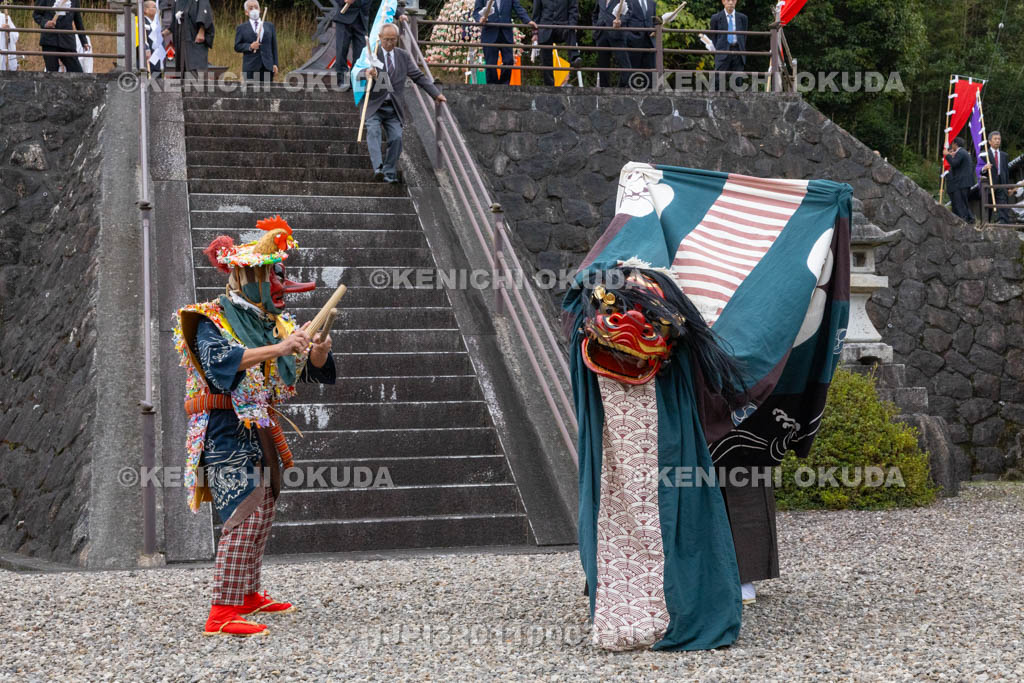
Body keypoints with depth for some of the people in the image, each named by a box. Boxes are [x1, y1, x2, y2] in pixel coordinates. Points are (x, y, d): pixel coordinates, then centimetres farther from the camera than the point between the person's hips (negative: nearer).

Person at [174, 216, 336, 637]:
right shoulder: (213, 320, -9)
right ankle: (222, 613, -18)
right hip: (228, 432, -9)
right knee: (244, 516, -16)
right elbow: (221, 360, -28)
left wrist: (317, 350, -12)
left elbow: (312, 369, 12)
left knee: (261, 515, 16)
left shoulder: (272, 322, 13)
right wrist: (278, 349, -32)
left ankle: (249, 596, 29)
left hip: (260, 431, 9)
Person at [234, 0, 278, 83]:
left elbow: (274, 46, 12)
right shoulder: (242, 28, 9)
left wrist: (275, 64, 3)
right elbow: (237, 47, 3)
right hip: (251, 68, -2)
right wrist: (250, 47, -15)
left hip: (267, 66, 2)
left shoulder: (269, 26, 15)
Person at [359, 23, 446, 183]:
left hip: (394, 109, 3)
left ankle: (390, 173, -3)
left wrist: (436, 94, 5)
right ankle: (378, 168, -35)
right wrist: (366, 72, -39)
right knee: (373, 132, -24)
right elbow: (359, 72, -13)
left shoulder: (403, 56, 10)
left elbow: (418, 77, 14)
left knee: (396, 137, -13)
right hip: (374, 105, -2)